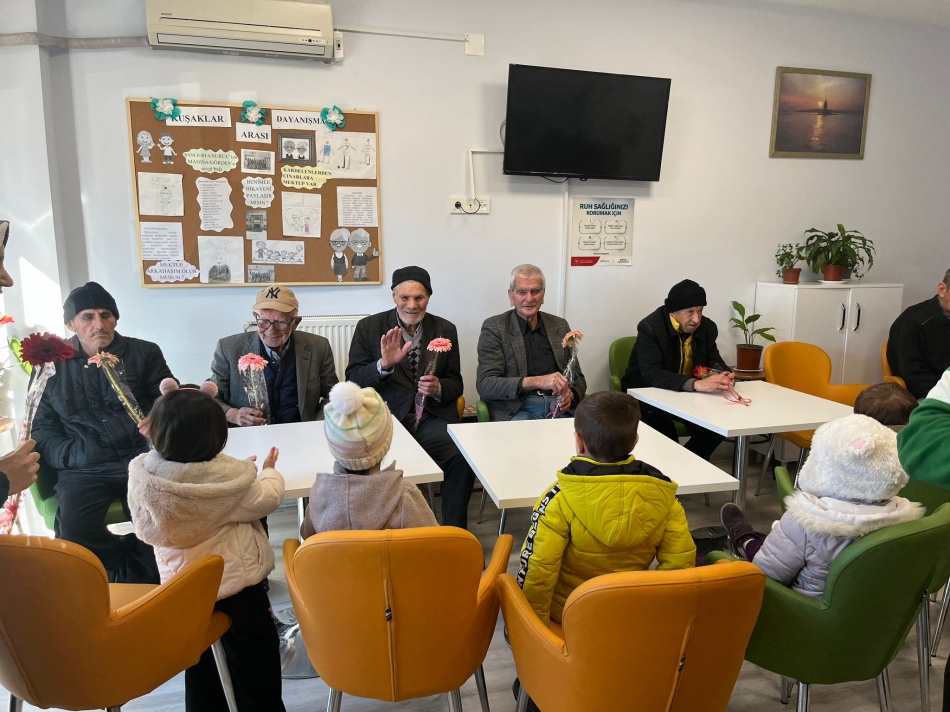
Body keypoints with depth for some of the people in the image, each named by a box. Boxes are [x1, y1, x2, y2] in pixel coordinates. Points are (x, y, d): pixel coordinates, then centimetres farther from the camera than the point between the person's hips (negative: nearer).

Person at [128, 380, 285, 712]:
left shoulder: (142, 473, -13)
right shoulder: (226, 476, -27)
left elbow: (145, 528, 4)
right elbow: (268, 498, -9)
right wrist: (269, 471, 12)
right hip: (236, 586, -5)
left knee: (200, 663, 24)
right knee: (254, 662, 14)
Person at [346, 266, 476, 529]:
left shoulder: (446, 330, 12)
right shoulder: (368, 327, 6)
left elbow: (455, 383, 14)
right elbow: (353, 382, 2)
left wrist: (439, 388, -10)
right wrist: (383, 364, -17)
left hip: (432, 417, 2)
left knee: (464, 458, -26)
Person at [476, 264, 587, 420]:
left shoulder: (560, 326, 14)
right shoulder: (494, 327, 1)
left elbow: (578, 378, 18)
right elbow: (485, 385, -10)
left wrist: (569, 394, -8)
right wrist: (537, 381, -23)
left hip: (558, 410, 4)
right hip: (515, 411, -4)